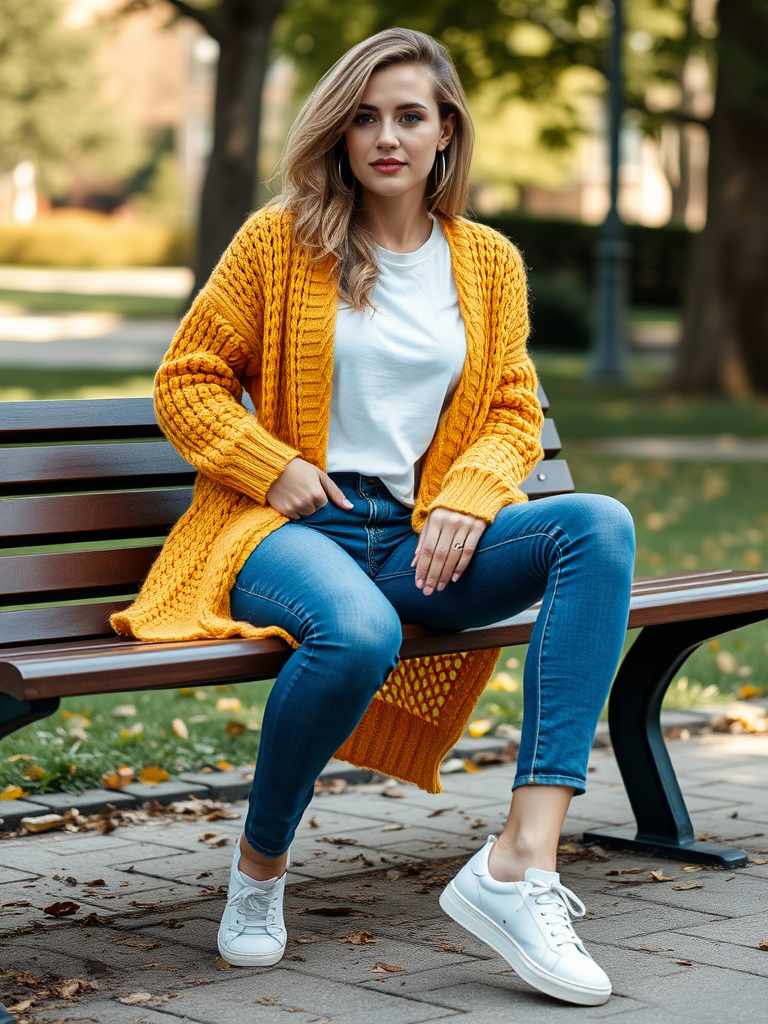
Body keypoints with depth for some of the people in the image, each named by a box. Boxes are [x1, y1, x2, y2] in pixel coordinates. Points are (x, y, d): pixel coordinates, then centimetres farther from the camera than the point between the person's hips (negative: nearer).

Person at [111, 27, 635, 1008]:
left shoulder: (489, 263, 14)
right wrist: (273, 468, -8)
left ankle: (519, 864, -36)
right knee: (357, 633, -40)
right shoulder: (278, 240, 4)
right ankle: (258, 867, -9)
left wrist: (467, 498, -5)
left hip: (416, 539, 4)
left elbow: (514, 412, 15)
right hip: (286, 527, -4)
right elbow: (187, 379, 6)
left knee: (600, 525, -25)